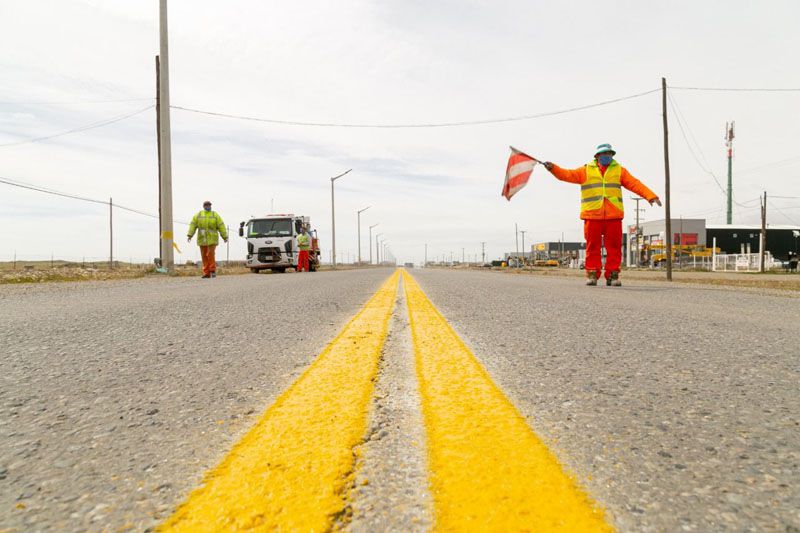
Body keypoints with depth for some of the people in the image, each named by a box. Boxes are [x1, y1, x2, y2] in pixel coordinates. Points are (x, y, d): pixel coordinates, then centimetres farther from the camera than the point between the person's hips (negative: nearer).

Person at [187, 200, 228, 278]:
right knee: (204, 256, 2)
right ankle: (206, 273, 6)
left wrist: (225, 237, -5)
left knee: (210, 254, -13)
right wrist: (190, 235, -10)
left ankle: (213, 270, 0)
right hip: (202, 239, 2)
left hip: (212, 239, -2)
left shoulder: (215, 215, 4)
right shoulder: (198, 215, 9)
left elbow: (221, 226, 0)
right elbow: (193, 225, 1)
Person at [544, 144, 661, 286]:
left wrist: (650, 196, -5)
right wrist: (553, 168, -16)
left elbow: (635, 184, 7)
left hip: (613, 216, 1)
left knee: (614, 247, 1)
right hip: (592, 215, -1)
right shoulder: (586, 171, 12)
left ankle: (612, 275, 8)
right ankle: (592, 274, 7)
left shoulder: (619, 170, 15)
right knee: (593, 246, 0)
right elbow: (568, 175, 0)